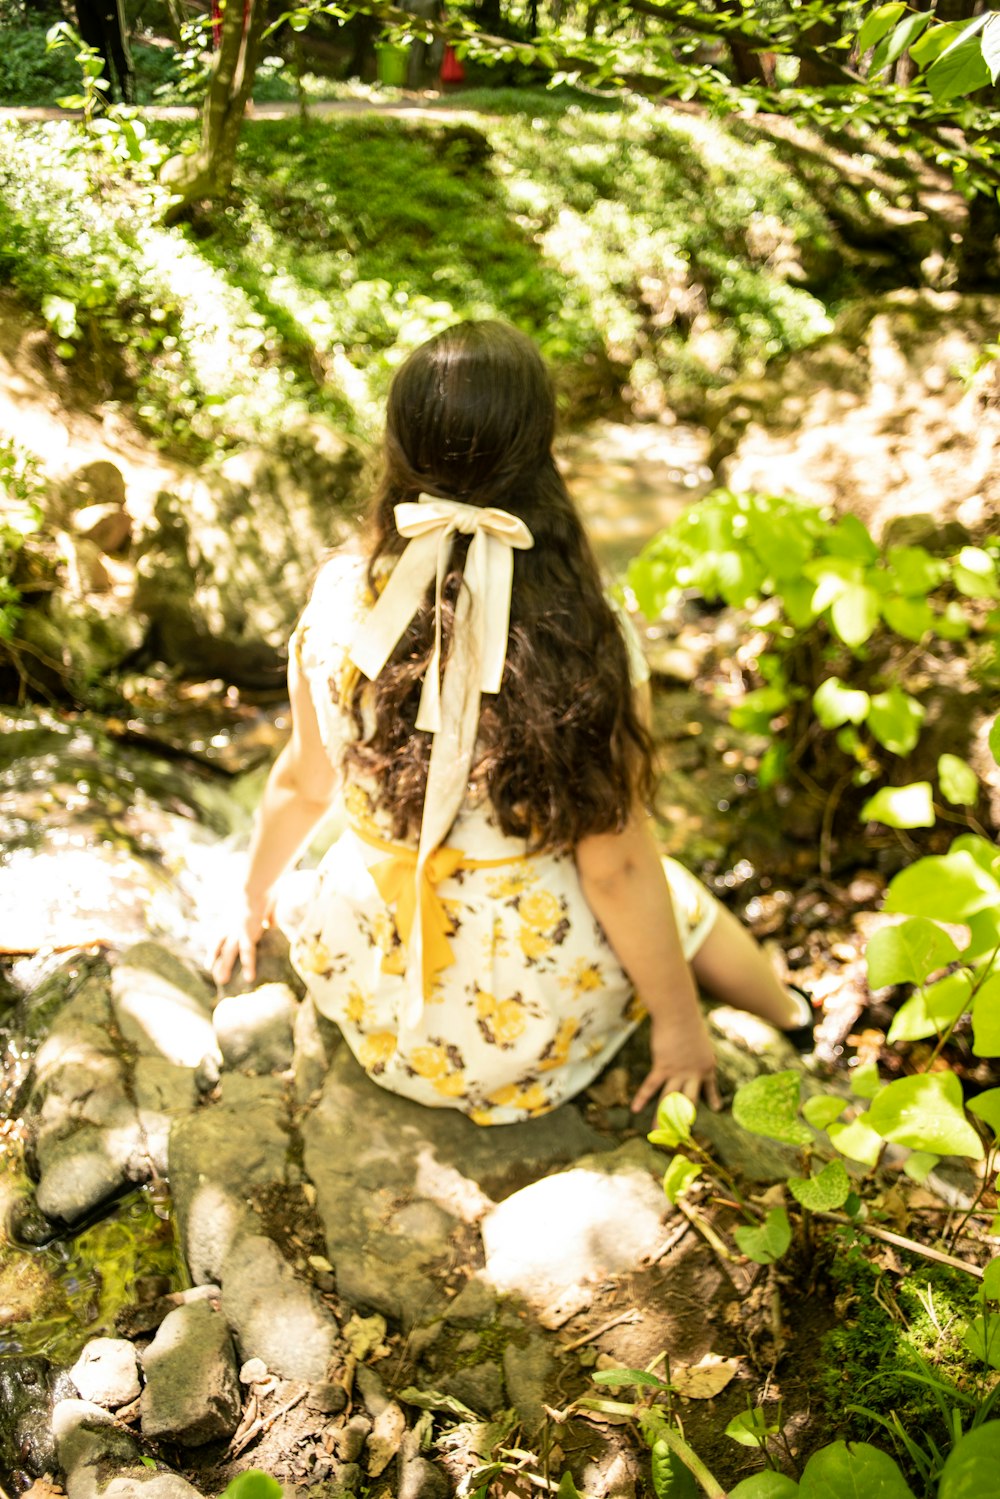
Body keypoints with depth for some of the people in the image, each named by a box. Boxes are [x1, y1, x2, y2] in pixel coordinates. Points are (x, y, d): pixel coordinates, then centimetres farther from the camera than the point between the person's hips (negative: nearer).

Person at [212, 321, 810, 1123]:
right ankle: (801, 1022, 49)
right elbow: (615, 869, -18)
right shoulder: (587, 644, -26)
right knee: (676, 899, 28)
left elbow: (304, 784, -1)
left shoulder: (339, 599, -16)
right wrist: (680, 1024, 0)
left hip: (363, 995, 3)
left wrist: (255, 901, 19)